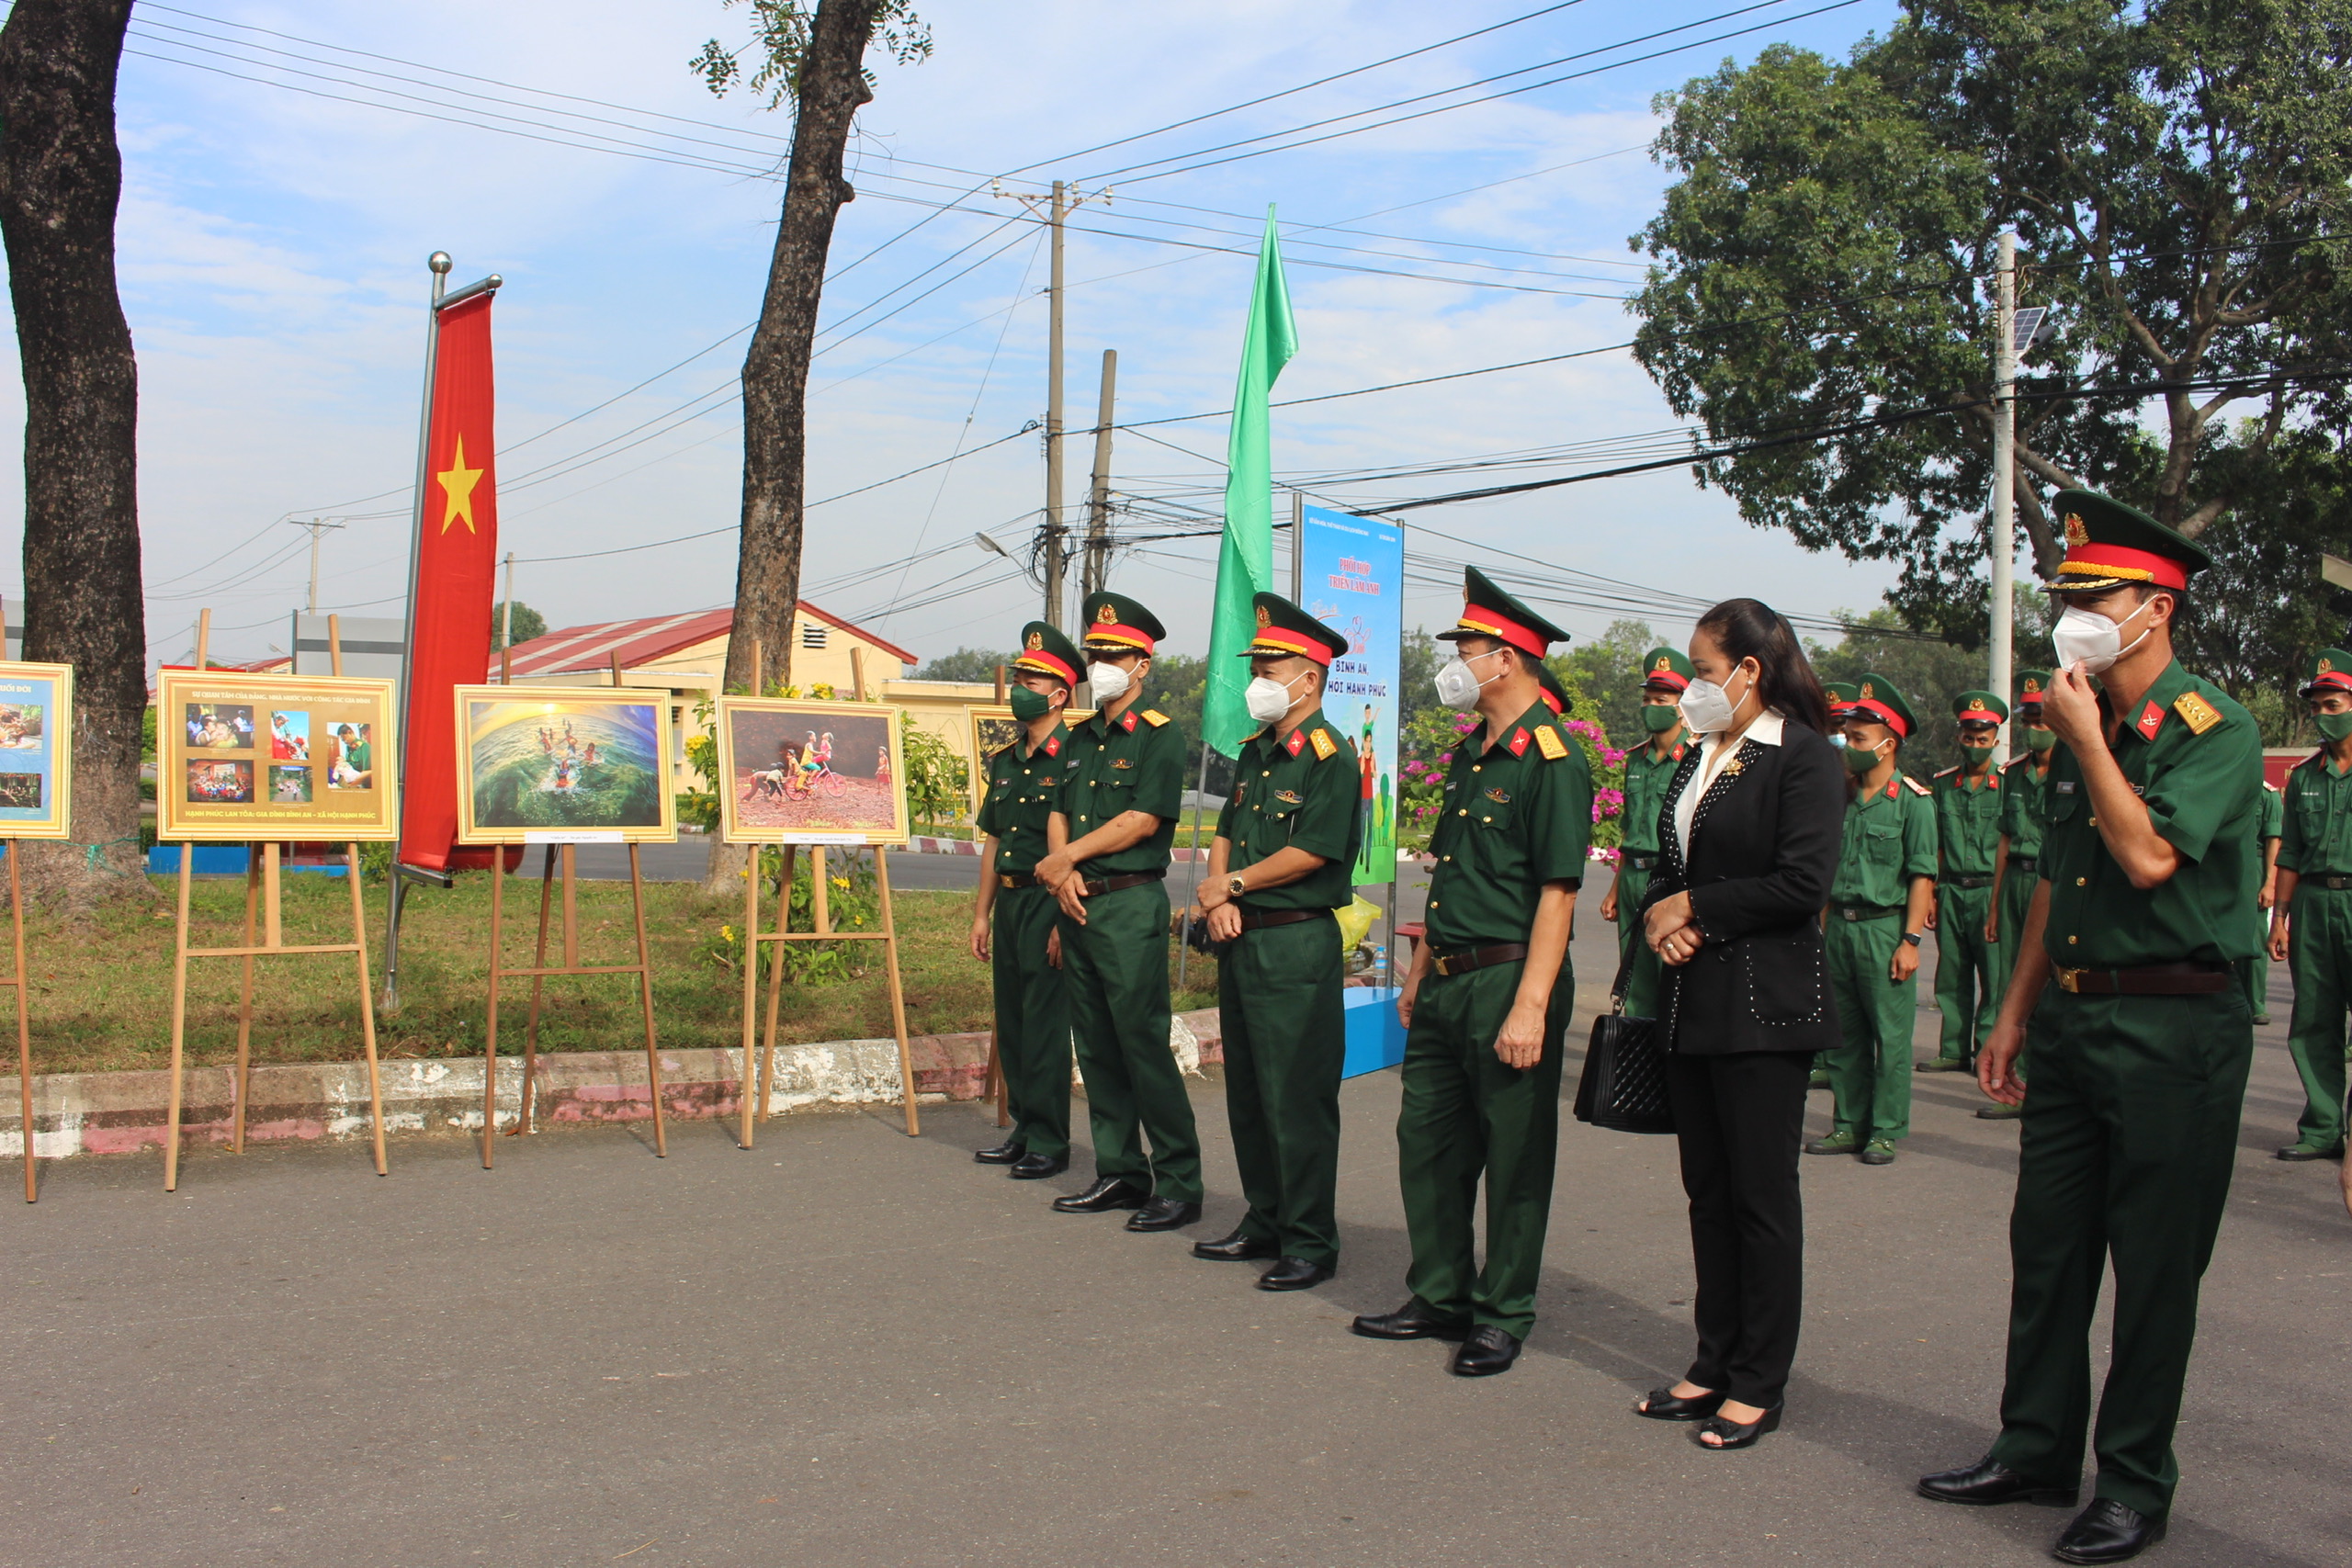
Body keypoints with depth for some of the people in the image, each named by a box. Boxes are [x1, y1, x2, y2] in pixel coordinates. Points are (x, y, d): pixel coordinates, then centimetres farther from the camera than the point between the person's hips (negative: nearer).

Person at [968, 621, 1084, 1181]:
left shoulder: (1072, 758, -10)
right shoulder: (1004, 760, 15)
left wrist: (1065, 922, -18)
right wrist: (983, 913, 16)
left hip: (1048, 903, -8)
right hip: (1008, 902, 8)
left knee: (1045, 1028, -4)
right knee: (1011, 1024, 12)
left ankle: (1049, 1143, 4)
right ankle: (1022, 1130, 23)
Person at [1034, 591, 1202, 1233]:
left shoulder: (1159, 736, -6)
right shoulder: (1081, 738, 17)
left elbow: (1142, 820, -15)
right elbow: (1060, 814, 14)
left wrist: (1067, 858, -10)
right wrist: (1063, 871, -5)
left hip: (1131, 905, -8)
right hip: (1077, 908, 8)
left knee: (1144, 1047, -8)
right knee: (1096, 1048, 11)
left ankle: (1179, 1185, -1)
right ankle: (1120, 1173, 20)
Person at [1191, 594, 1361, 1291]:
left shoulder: (1330, 756, -12)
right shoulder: (1254, 752, 15)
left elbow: (1310, 853, -18)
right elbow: (1225, 833, 16)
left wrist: (1234, 883, -8)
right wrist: (1216, 896, -3)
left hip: (1297, 943, -9)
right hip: (1242, 940, 9)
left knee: (1297, 1100, -4)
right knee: (1247, 1094, 15)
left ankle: (1310, 1244, 5)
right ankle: (1264, 1222, 27)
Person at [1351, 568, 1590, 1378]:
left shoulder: (1551, 760, -13)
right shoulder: (1468, 755, 14)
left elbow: (1557, 891, -18)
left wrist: (1529, 1006, -22)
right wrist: (1418, 975, 19)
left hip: (1508, 984, -9)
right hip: (1445, 985, 9)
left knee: (1514, 1159, 3)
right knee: (1427, 1138, 14)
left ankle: (1503, 1317, 16)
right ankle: (1439, 1297, 27)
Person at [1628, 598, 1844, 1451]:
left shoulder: (1804, 757, -9)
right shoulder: (1703, 758, 15)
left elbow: (1802, 883, -18)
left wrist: (1693, 908, -11)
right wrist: (1659, 917, -3)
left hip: (1763, 1008, -8)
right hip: (1692, 1001, 8)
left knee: (1762, 1196, 1)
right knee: (1708, 1192, 13)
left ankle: (1758, 1384, 12)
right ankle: (1715, 1364, 23)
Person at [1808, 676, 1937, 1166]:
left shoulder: (1913, 800, -6)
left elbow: (1922, 875, -9)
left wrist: (1910, 940, -14)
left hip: (1884, 928, -6)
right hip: (1839, 925, 6)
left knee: (1890, 1034, 0)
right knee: (1844, 1033, 10)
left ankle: (1886, 1130, 8)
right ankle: (1849, 1125, 19)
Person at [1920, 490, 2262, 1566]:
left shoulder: (2215, 728, -10)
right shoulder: (2082, 732, 13)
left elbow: (2148, 856, -24)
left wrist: (2086, 737, -15)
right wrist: (2014, 1016, 16)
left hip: (2174, 1027, -7)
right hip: (2072, 1019, 8)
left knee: (2154, 1266, 2)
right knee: (2046, 1245, 12)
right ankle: (2037, 1450, 25)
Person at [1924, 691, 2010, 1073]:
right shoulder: (1942, 784, 12)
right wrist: (1930, 894, 7)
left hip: (1989, 889, -3)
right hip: (1950, 890, 3)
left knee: (1993, 975, -4)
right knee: (1951, 975, 7)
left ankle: (1988, 1049, 4)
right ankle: (1953, 1051, 13)